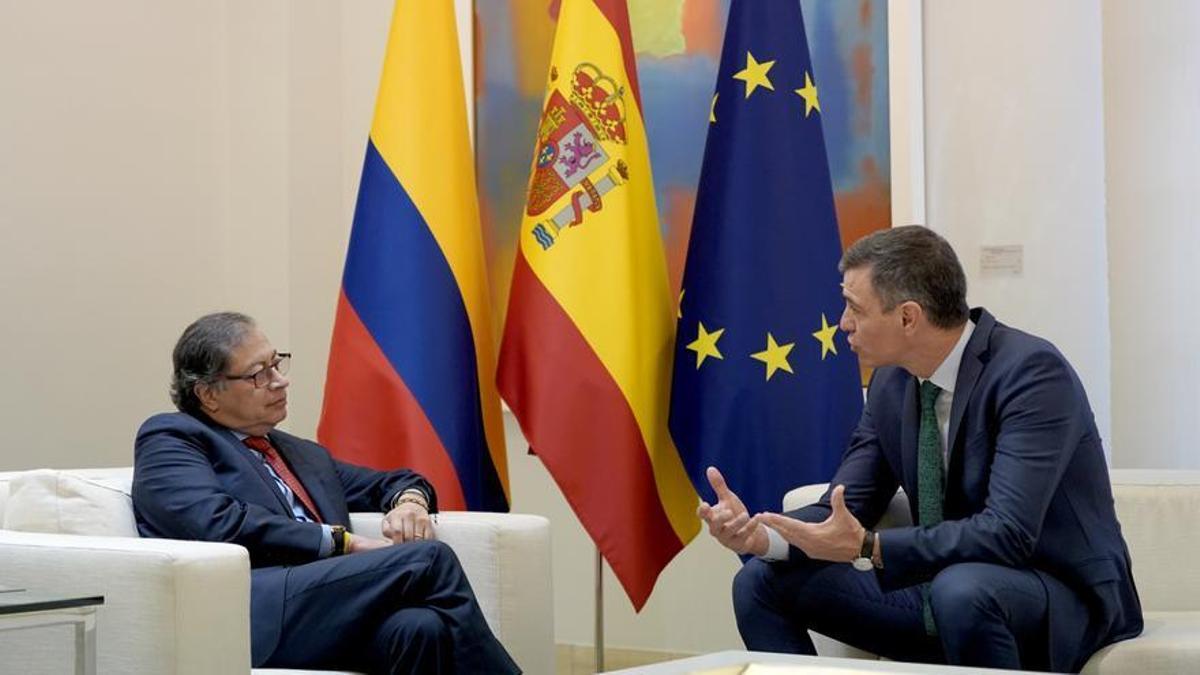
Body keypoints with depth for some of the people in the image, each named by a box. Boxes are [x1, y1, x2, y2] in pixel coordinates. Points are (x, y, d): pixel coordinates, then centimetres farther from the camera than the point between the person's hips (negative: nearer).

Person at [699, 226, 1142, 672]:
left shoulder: (1031, 371, -21)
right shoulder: (890, 382, 2)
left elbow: (1008, 534, -30)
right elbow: (845, 508, 5)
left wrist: (868, 548, -33)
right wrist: (762, 534, -15)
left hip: (1062, 596, -7)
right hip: (941, 590, 7)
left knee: (960, 589, -40)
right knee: (760, 582, 0)